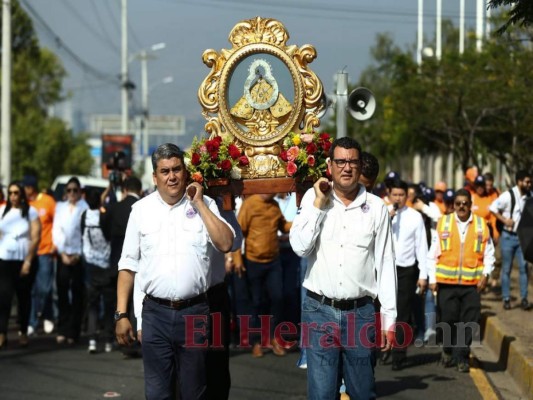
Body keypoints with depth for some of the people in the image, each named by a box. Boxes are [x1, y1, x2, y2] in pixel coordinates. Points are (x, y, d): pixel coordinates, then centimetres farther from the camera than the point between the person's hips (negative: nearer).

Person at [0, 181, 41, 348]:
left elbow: (35, 238, -5)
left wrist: (28, 261, -11)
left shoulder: (30, 212, -1)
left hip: (24, 261, -1)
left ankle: (24, 332, 20)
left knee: (24, 297, 9)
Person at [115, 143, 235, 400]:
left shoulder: (205, 205, 4)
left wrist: (199, 203, -8)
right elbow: (128, 265, 5)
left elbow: (226, 244, -10)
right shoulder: (142, 209, 4)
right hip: (156, 313, 0)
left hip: (194, 312, 0)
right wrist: (121, 314, 0)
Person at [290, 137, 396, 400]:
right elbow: (300, 247, -8)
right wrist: (319, 204, -9)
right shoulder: (313, 198, 3)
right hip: (319, 310, 0)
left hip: (360, 312, 0)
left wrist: (389, 318, 2)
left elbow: (385, 266, 4)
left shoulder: (376, 208, 2)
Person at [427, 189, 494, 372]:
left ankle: (461, 357, 12)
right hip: (446, 282, 0)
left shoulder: (481, 225, 4)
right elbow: (433, 254, 6)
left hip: (472, 283, 0)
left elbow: (489, 254, 9)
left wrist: (485, 275, -4)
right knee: (448, 319, 4)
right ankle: (448, 350, 29)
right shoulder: (443, 223, 3)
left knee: (468, 323, 0)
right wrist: (432, 279, 1)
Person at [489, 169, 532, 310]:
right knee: (506, 268, 5)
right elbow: (493, 208, -9)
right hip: (508, 236, -3)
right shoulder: (508, 195, -14)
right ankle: (506, 299, 13)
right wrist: (504, 220, -16)